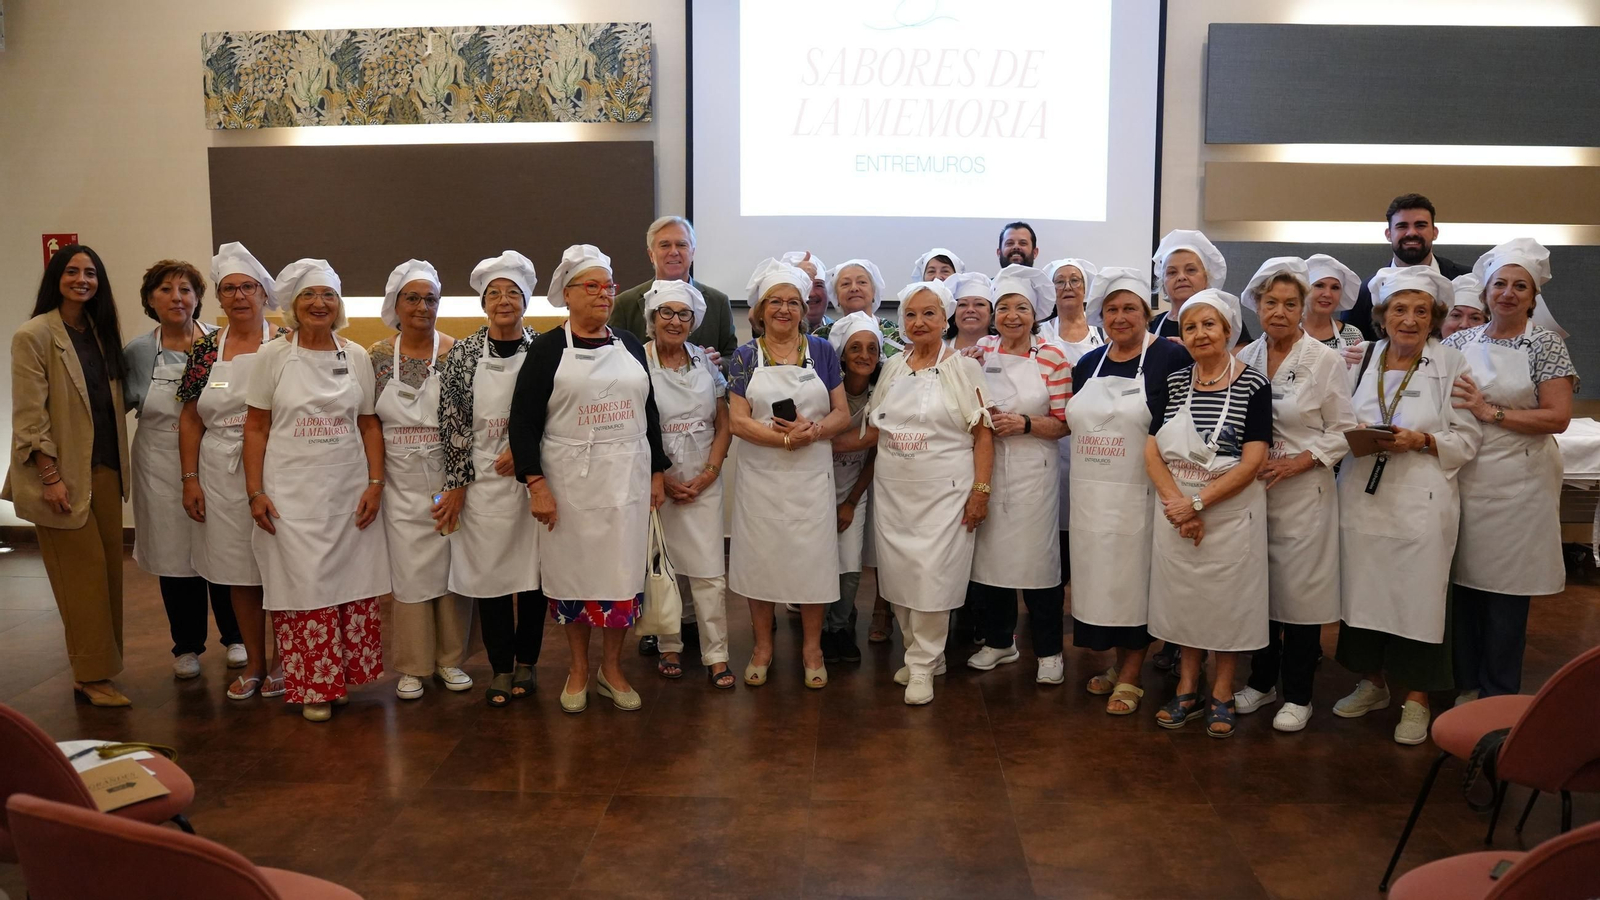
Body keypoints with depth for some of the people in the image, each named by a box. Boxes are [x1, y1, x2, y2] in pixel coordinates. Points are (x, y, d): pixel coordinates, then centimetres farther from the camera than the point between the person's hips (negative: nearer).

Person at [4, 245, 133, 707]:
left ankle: (96, 670, 16)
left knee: (108, 569, 7)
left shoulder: (102, 333, 12)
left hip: (104, 470, 6)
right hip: (63, 474, -6)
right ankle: (91, 676, 7)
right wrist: (50, 476, -16)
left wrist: (119, 468, 9)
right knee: (83, 572, -3)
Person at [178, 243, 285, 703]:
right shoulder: (206, 349, 7)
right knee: (238, 571, 9)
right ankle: (253, 663, 22)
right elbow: (191, 419, 8)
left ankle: (281, 661, 18)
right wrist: (190, 479, 1)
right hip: (221, 475, 3)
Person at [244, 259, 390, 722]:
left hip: (349, 492, 2)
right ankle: (313, 686, 12)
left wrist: (375, 483, 0)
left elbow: (370, 424, 9)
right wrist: (255, 492, -5)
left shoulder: (356, 356, 7)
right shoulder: (273, 355, 1)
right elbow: (256, 427, 1)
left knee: (355, 585, 3)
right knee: (303, 585, 0)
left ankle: (343, 676, 19)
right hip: (292, 494, -2)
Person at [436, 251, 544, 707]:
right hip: (482, 479, 0)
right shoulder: (464, 352, 1)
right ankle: (500, 668, 17)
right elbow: (453, 422, 0)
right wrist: (456, 484, -3)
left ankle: (526, 662, 22)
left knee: (532, 567, 6)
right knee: (489, 570, 4)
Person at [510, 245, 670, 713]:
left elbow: (649, 411, 14)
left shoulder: (629, 344, 8)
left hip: (627, 480, 3)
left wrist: (658, 472, 12)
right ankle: (578, 669, 25)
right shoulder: (548, 349, -3)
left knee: (622, 573, 6)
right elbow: (524, 420, -6)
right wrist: (536, 485, -12)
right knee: (573, 573, 7)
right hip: (570, 482, -3)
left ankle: (612, 669, 22)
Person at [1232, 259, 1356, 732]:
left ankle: (1297, 695, 15)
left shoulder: (1326, 361, -5)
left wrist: (1297, 462, -15)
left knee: (1300, 590, 1)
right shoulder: (1245, 358, 6)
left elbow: (1342, 431, -4)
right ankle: (1261, 680, 27)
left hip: (1303, 491, -3)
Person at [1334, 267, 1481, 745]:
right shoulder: (1363, 358, 8)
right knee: (1364, 592, 9)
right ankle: (1373, 683, 28)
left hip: (1420, 502, -3)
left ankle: (1416, 701, 15)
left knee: (1418, 596, 0)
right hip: (1362, 495, 3)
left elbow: (1467, 437, -1)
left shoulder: (1452, 364, -1)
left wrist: (1422, 441, -16)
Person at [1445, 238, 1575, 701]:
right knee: (1463, 581, 8)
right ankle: (1466, 685, 23)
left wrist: (1491, 412, -15)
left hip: (1517, 483, -3)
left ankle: (1499, 698, 17)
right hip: (1463, 478, 3)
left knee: (1506, 592, 3)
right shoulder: (1459, 342, 7)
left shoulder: (1546, 345, -2)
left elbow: (1557, 417, -10)